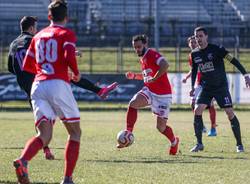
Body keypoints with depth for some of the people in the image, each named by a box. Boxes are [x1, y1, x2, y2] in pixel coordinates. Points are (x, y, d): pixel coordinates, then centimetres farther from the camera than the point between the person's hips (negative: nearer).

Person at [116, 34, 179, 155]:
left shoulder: (153, 54, -15)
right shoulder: (142, 59, 13)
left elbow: (165, 65, -33)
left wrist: (154, 79, -26)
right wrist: (134, 76, 12)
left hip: (163, 95, -7)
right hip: (149, 91, 7)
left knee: (161, 127, -2)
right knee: (133, 103, -23)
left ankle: (174, 141, 29)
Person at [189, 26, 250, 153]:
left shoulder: (216, 49, -13)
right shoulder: (194, 54, 2)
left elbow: (233, 60, -13)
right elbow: (194, 70, 18)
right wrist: (192, 87, 12)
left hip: (221, 86, -4)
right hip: (206, 88, 4)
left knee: (230, 112, -8)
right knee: (197, 110, -12)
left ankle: (239, 144, 3)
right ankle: (199, 144, -4)